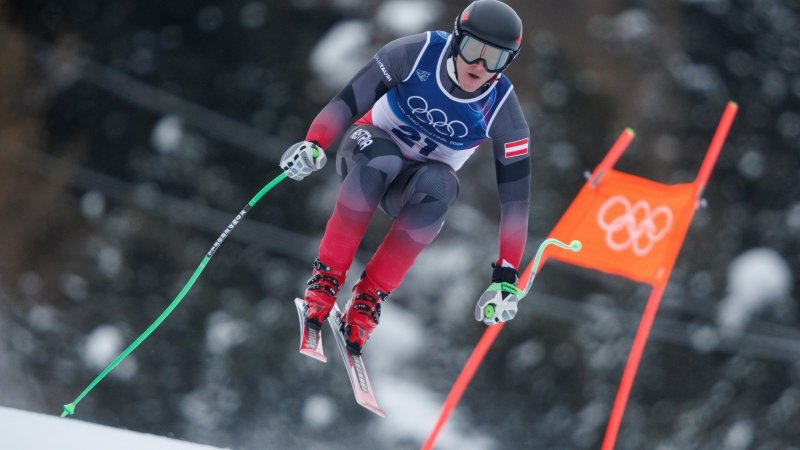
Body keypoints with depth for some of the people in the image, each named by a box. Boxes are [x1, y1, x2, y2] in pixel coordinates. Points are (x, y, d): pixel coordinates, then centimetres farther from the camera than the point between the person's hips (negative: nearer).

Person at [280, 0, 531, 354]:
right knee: (380, 159, -39)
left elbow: (515, 198, -18)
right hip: (370, 146, -1)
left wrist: (506, 279, -24)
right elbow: (349, 100, -21)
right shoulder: (417, 53, -22)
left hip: (415, 186, 1)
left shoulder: (503, 113, -19)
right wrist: (313, 144, -39)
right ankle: (326, 275, -28)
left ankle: (370, 296, -26)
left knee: (440, 184, -37)